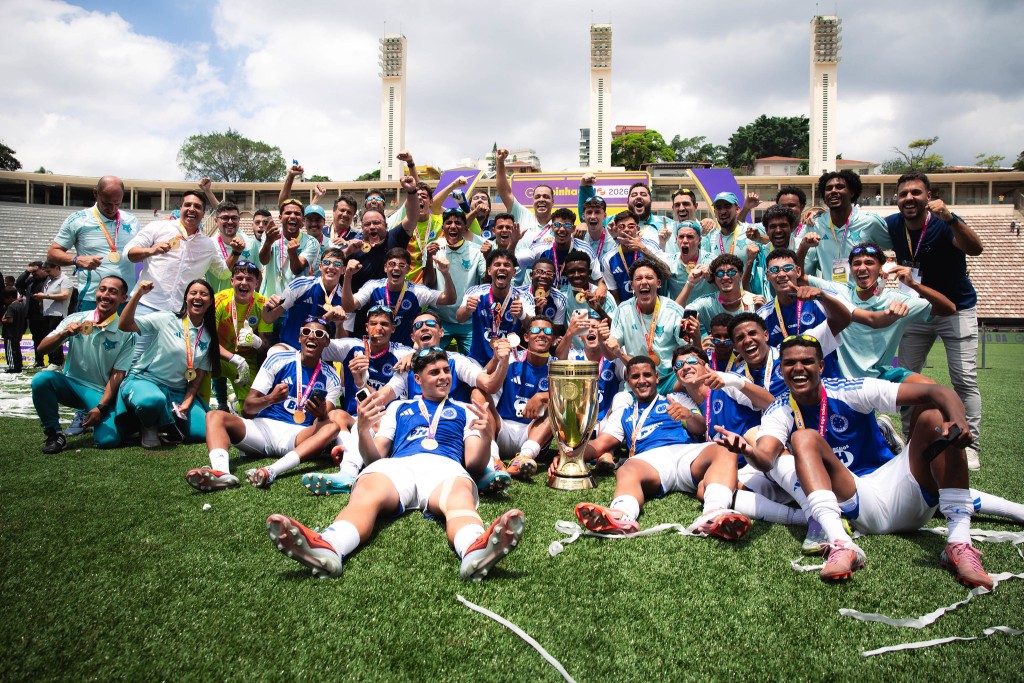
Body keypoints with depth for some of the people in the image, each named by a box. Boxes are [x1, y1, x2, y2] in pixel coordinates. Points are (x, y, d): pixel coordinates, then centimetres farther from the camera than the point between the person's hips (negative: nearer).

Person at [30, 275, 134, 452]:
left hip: (100, 393, -2)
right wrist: (64, 334, -25)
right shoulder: (76, 320, -2)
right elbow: (42, 349, -5)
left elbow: (118, 374, -9)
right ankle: (54, 434, -8)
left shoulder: (126, 333, -9)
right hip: (70, 383, 2)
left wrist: (101, 407, -14)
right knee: (41, 379, -29)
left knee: (107, 440, -23)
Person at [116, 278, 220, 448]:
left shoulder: (208, 337, 6)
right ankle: (149, 426, -4)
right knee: (152, 401, -42)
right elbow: (124, 325, -14)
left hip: (178, 392, 4)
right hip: (144, 381, -4)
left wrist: (186, 404, -8)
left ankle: (164, 423, 13)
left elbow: (198, 376, 5)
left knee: (204, 432, -16)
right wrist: (138, 294, -24)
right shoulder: (166, 320, -4)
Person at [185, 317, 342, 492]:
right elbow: (248, 408, 0)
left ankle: (271, 471, -49)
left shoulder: (330, 378, 7)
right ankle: (221, 471, -50)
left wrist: (322, 414, -31)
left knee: (332, 427, -30)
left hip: (298, 435, -1)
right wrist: (270, 399, -22)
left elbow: (323, 421, -7)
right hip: (264, 426, 1)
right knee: (214, 416, -19)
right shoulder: (277, 360, 5)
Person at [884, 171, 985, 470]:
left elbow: (975, 249, -41)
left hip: (957, 309, -4)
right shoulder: (892, 226, -10)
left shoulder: (944, 224, -23)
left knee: (964, 380, -7)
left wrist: (950, 219, -58)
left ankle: (970, 446, 2)